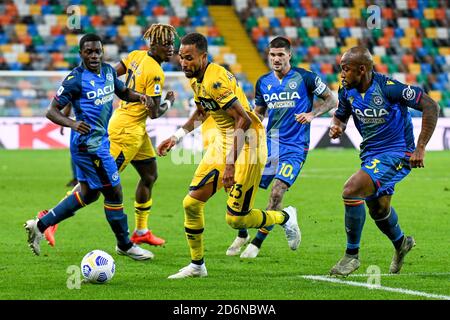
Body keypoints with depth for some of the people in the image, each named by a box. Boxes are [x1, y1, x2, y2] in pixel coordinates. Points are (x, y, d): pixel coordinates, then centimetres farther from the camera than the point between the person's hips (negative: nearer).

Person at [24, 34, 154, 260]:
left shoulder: (108, 71, 5)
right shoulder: (75, 79, -17)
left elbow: (123, 92, 22)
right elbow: (51, 111, -16)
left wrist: (140, 96, 0)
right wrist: (73, 124, -35)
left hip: (100, 141, 9)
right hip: (89, 144, -9)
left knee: (89, 194, 18)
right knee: (114, 192, -1)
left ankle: (40, 225, 23)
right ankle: (124, 245, 15)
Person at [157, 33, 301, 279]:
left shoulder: (215, 80, -25)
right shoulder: (196, 79, 5)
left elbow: (244, 120, -29)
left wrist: (230, 163, -30)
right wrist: (176, 137, 16)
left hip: (247, 145, -9)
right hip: (224, 141, 9)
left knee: (236, 219, -7)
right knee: (192, 203, 0)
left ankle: (285, 217, 21)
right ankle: (197, 265, 14)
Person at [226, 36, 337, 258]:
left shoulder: (305, 78, -7)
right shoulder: (263, 82, 7)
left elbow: (331, 100, 0)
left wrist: (312, 114, -16)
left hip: (294, 148, -5)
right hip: (269, 143, 5)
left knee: (276, 193, -18)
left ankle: (257, 243, -4)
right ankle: (242, 236, 23)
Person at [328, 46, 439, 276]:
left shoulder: (388, 87, -24)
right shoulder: (347, 91, -5)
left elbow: (430, 106, -20)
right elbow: (340, 115, 15)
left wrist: (420, 148, -20)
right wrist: (336, 127, -11)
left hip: (397, 154, -8)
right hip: (370, 154, 8)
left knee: (351, 191, -24)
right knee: (378, 209, 22)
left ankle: (352, 255, -10)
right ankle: (401, 243, 54)